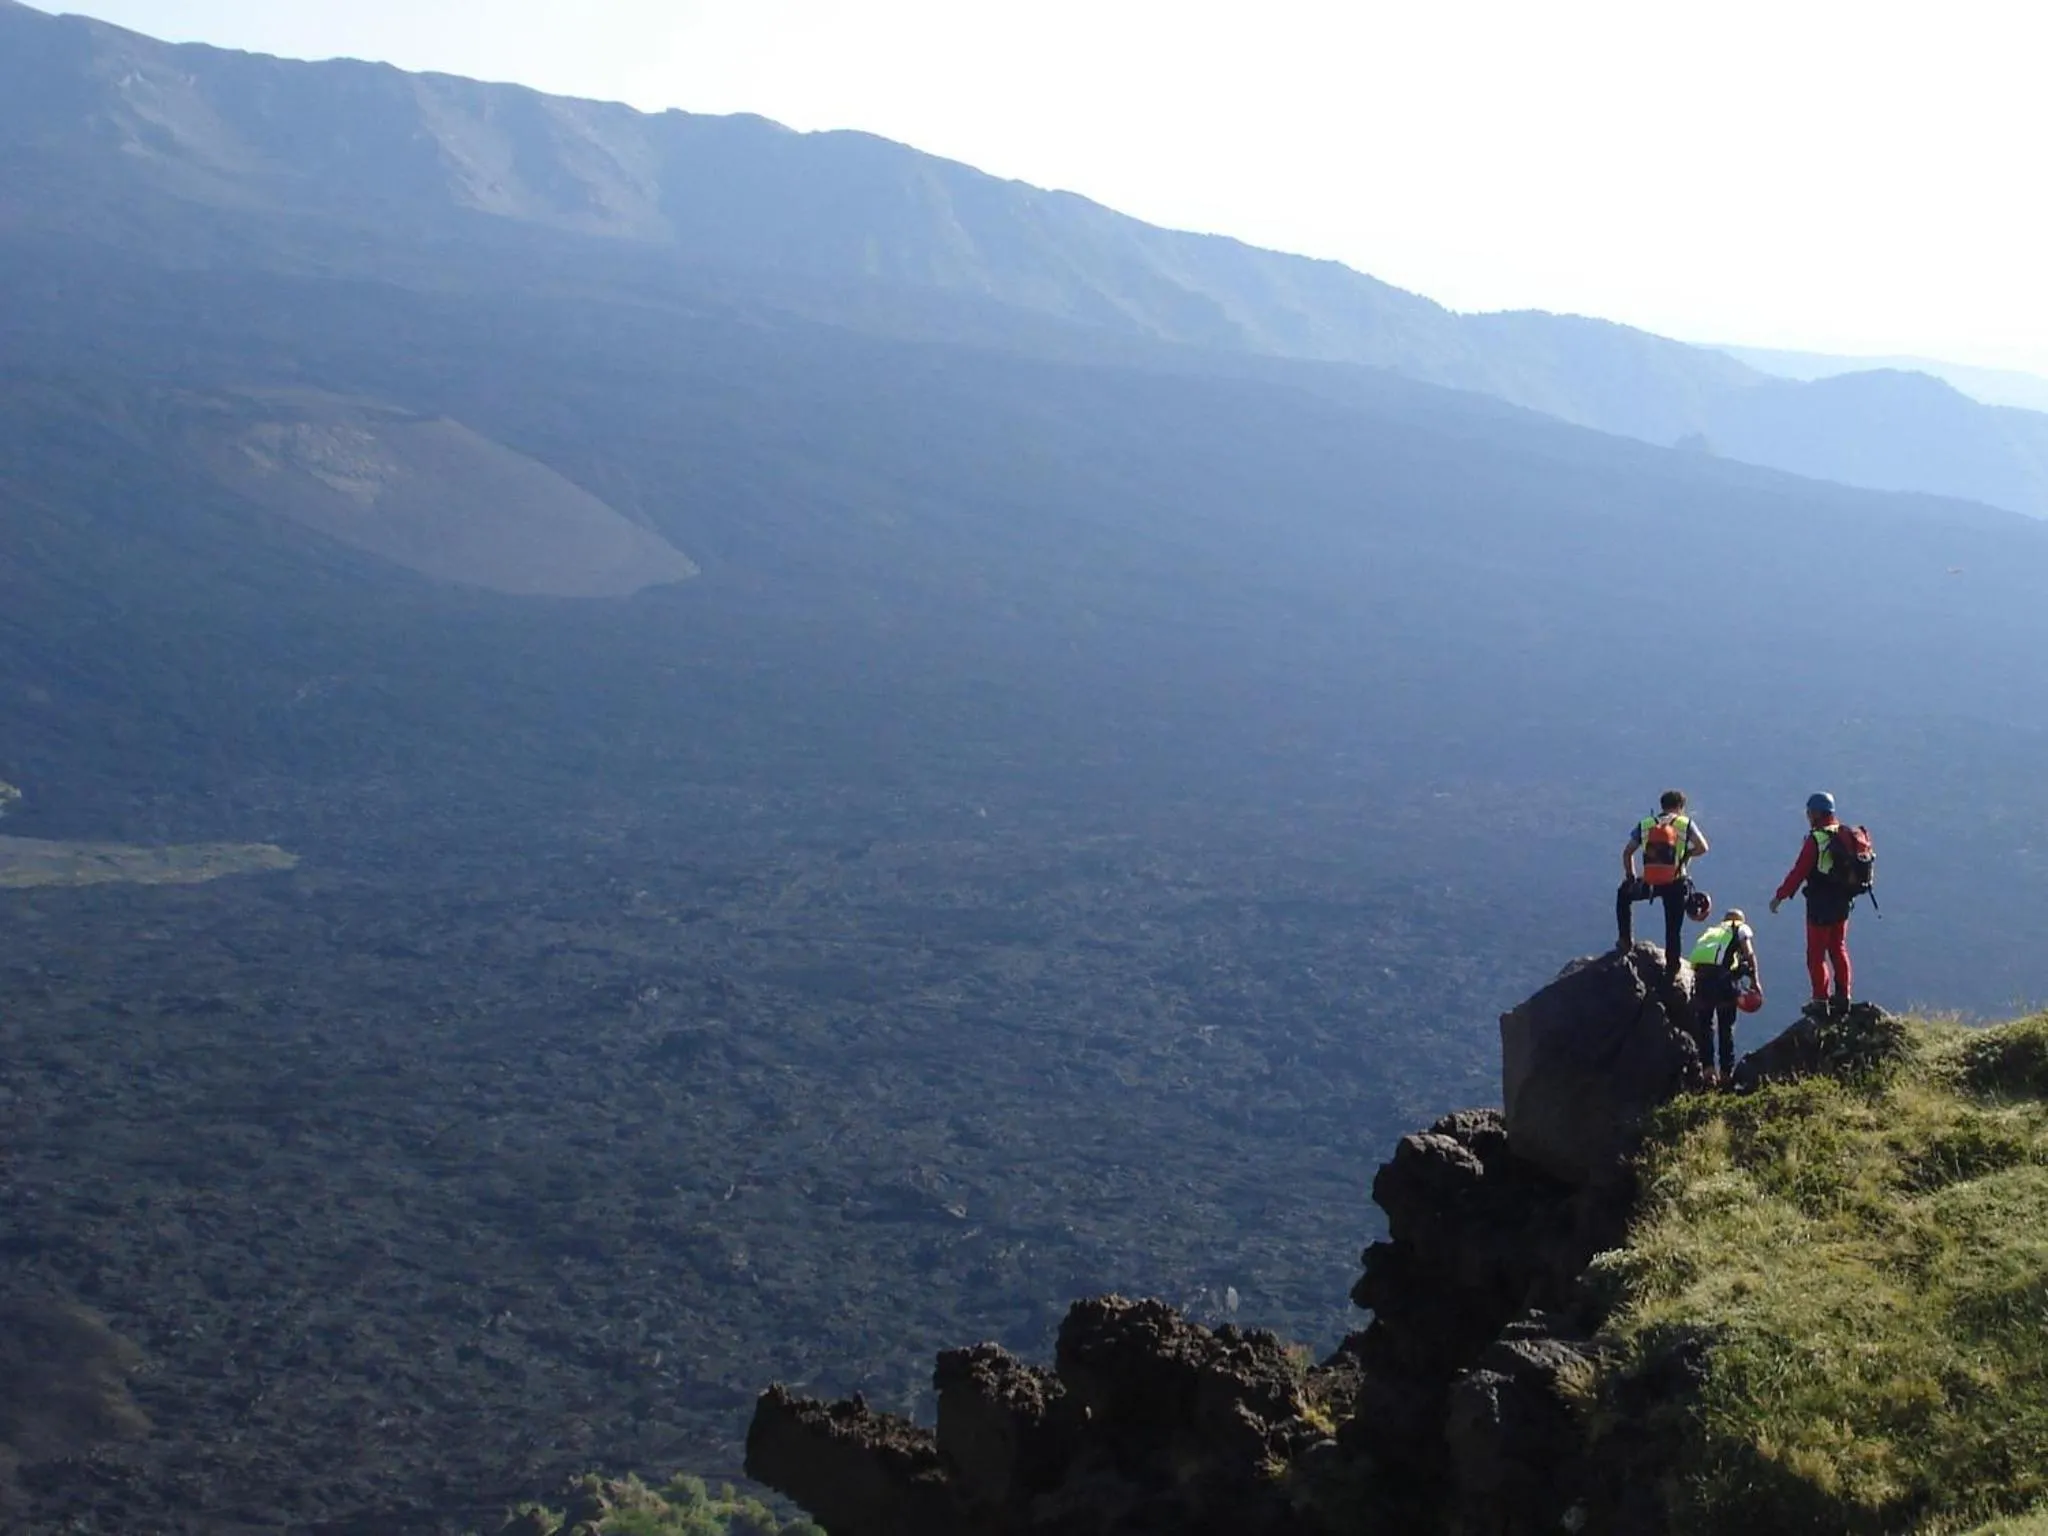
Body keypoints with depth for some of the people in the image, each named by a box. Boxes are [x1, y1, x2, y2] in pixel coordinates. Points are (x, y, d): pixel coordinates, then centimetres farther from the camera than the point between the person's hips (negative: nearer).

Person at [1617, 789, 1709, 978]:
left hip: (1648, 884, 1)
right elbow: (1702, 848, -8)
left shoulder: (1644, 824, 10)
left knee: (1624, 895, 32)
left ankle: (1625, 938, 26)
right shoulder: (1686, 824, 4)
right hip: (1675, 885, -1)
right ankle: (1672, 971, 12)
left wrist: (1630, 877, 21)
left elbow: (1627, 852, 11)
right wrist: (1685, 854, 10)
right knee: (1673, 931, 11)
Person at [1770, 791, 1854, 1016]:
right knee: (1838, 949, 18)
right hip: (1843, 902, 7)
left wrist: (1780, 896, -10)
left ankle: (1820, 1000, 1)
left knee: (1817, 953, 1)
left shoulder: (1816, 839, -18)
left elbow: (1799, 872, -17)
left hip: (1820, 904, -7)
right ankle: (1842, 996, 21)